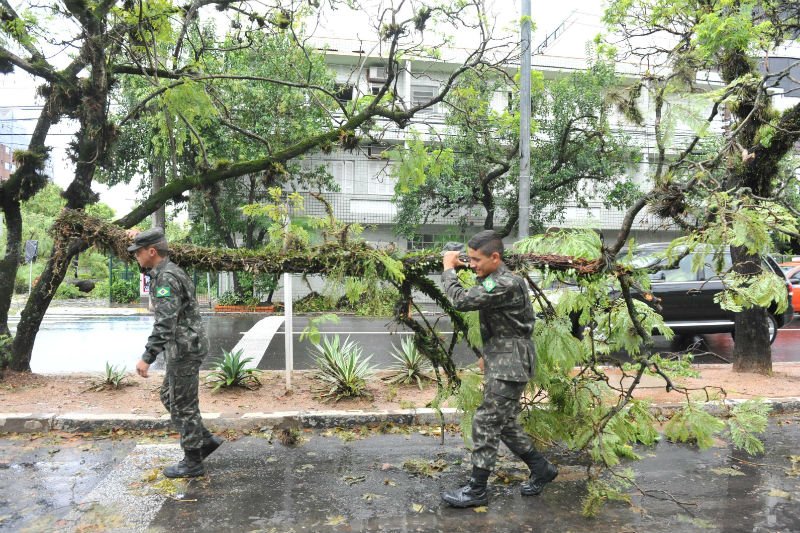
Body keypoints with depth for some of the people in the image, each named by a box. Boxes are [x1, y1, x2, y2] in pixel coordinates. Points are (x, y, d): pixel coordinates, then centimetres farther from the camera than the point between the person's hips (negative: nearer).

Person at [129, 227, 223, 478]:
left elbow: (165, 323, -28)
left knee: (183, 406, 1)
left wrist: (147, 357, -29)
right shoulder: (168, 270, 12)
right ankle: (205, 440, 25)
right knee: (170, 397, 20)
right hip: (184, 347, 10)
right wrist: (139, 238, 37)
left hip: (184, 349, -10)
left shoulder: (166, 277, -19)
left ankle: (193, 462, 13)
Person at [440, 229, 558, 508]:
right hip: (501, 362, 10)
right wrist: (488, 355, 22)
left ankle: (476, 489, 5)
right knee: (505, 423, 16)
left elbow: (462, 301, -27)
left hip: (510, 364, -10)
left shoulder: (506, 284, -22)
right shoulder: (493, 281, 12)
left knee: (485, 423, -5)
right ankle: (541, 468, 31)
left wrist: (448, 268, -14)